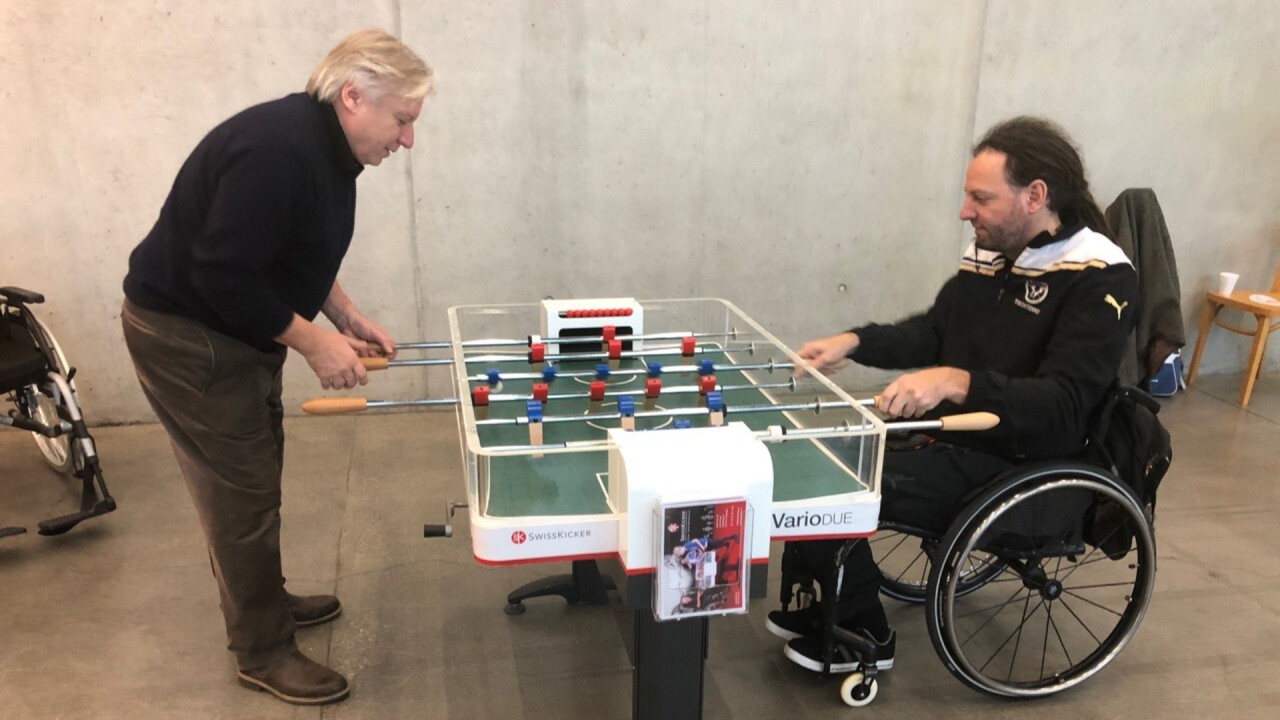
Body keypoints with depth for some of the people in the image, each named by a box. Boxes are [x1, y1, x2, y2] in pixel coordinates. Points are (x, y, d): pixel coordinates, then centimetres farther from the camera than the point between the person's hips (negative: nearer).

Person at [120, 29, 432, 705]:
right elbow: (223, 275, -30)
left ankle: (265, 601, 39)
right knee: (242, 491, -1)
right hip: (184, 336, -10)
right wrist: (314, 342, -23)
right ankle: (262, 652, 15)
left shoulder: (325, 145, 3)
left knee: (255, 473, 20)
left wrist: (348, 315, 5)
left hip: (235, 327, 10)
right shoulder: (276, 150, -29)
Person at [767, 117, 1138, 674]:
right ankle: (812, 599, 19)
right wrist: (854, 341, 0)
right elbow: (933, 333, 15)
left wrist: (957, 383, -40)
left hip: (1012, 466, -8)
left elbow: (1063, 406, -28)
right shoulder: (989, 251, 4)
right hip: (948, 430, 8)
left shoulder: (1099, 278, -18)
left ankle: (862, 635, 6)